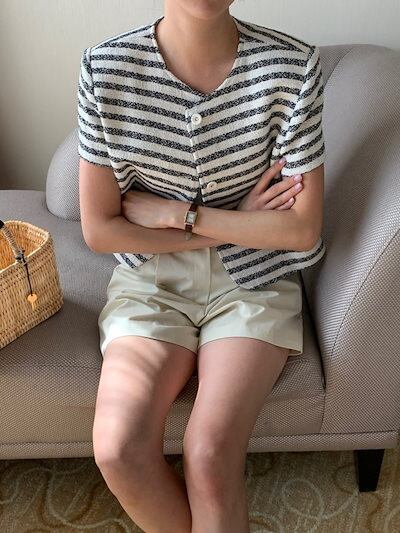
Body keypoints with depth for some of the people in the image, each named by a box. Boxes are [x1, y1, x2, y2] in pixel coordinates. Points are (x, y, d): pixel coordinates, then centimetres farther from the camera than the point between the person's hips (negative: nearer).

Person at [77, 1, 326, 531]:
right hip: (150, 277, 1)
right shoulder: (106, 67, -10)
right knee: (119, 449, -20)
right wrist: (238, 224, -10)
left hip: (254, 279, -1)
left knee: (208, 456, -22)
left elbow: (303, 230, -11)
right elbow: (99, 229, -7)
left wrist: (174, 213, -14)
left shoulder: (293, 65, -12)